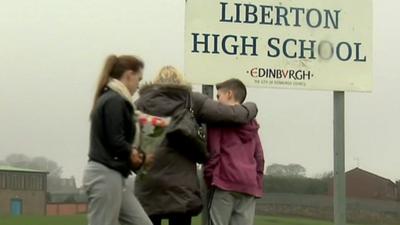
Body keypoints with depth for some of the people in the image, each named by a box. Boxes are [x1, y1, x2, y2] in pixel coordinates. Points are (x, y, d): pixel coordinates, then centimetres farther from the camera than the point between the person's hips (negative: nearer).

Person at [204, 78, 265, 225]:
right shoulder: (251, 123, 22)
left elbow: (213, 151, -5)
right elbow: (259, 157, 18)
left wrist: (209, 177, 0)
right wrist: (257, 182, 17)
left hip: (225, 181, -5)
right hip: (249, 185, 5)